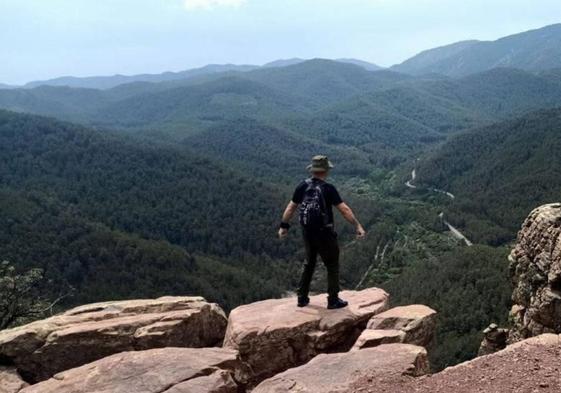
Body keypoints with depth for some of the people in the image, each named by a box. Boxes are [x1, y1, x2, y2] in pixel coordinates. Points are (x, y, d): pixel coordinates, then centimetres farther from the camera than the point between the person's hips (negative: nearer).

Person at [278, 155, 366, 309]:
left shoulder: (303, 186, -2)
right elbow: (344, 209, -19)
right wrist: (358, 226, -16)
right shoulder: (328, 188, -17)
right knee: (332, 266, 10)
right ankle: (333, 300, 14)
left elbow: (291, 207, 6)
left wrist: (284, 226, 16)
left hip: (307, 232, 5)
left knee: (309, 263, 21)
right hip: (324, 233, -5)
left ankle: (302, 298, 25)